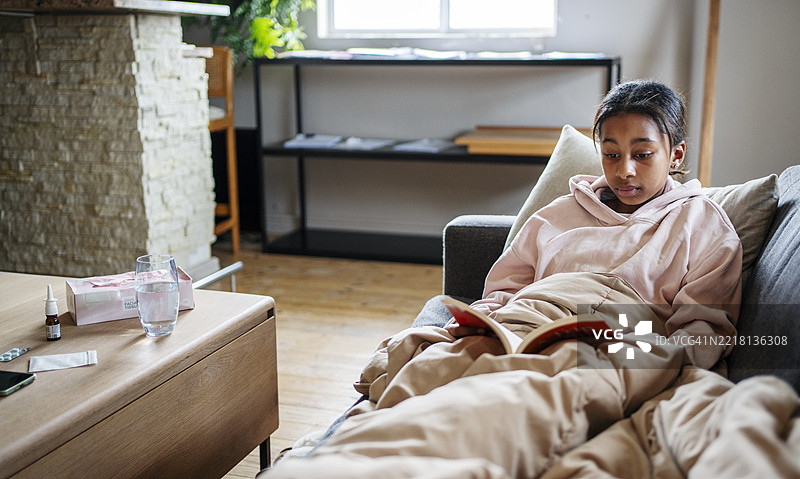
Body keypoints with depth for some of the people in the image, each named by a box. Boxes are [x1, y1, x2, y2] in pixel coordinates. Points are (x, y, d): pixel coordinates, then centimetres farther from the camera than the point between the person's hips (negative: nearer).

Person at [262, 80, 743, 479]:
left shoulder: (703, 222, 23)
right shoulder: (559, 213, 32)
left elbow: (706, 330, 12)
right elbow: (504, 287, 28)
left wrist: (638, 351, -10)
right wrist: (480, 323, 3)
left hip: (609, 353, -5)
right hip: (518, 330, 6)